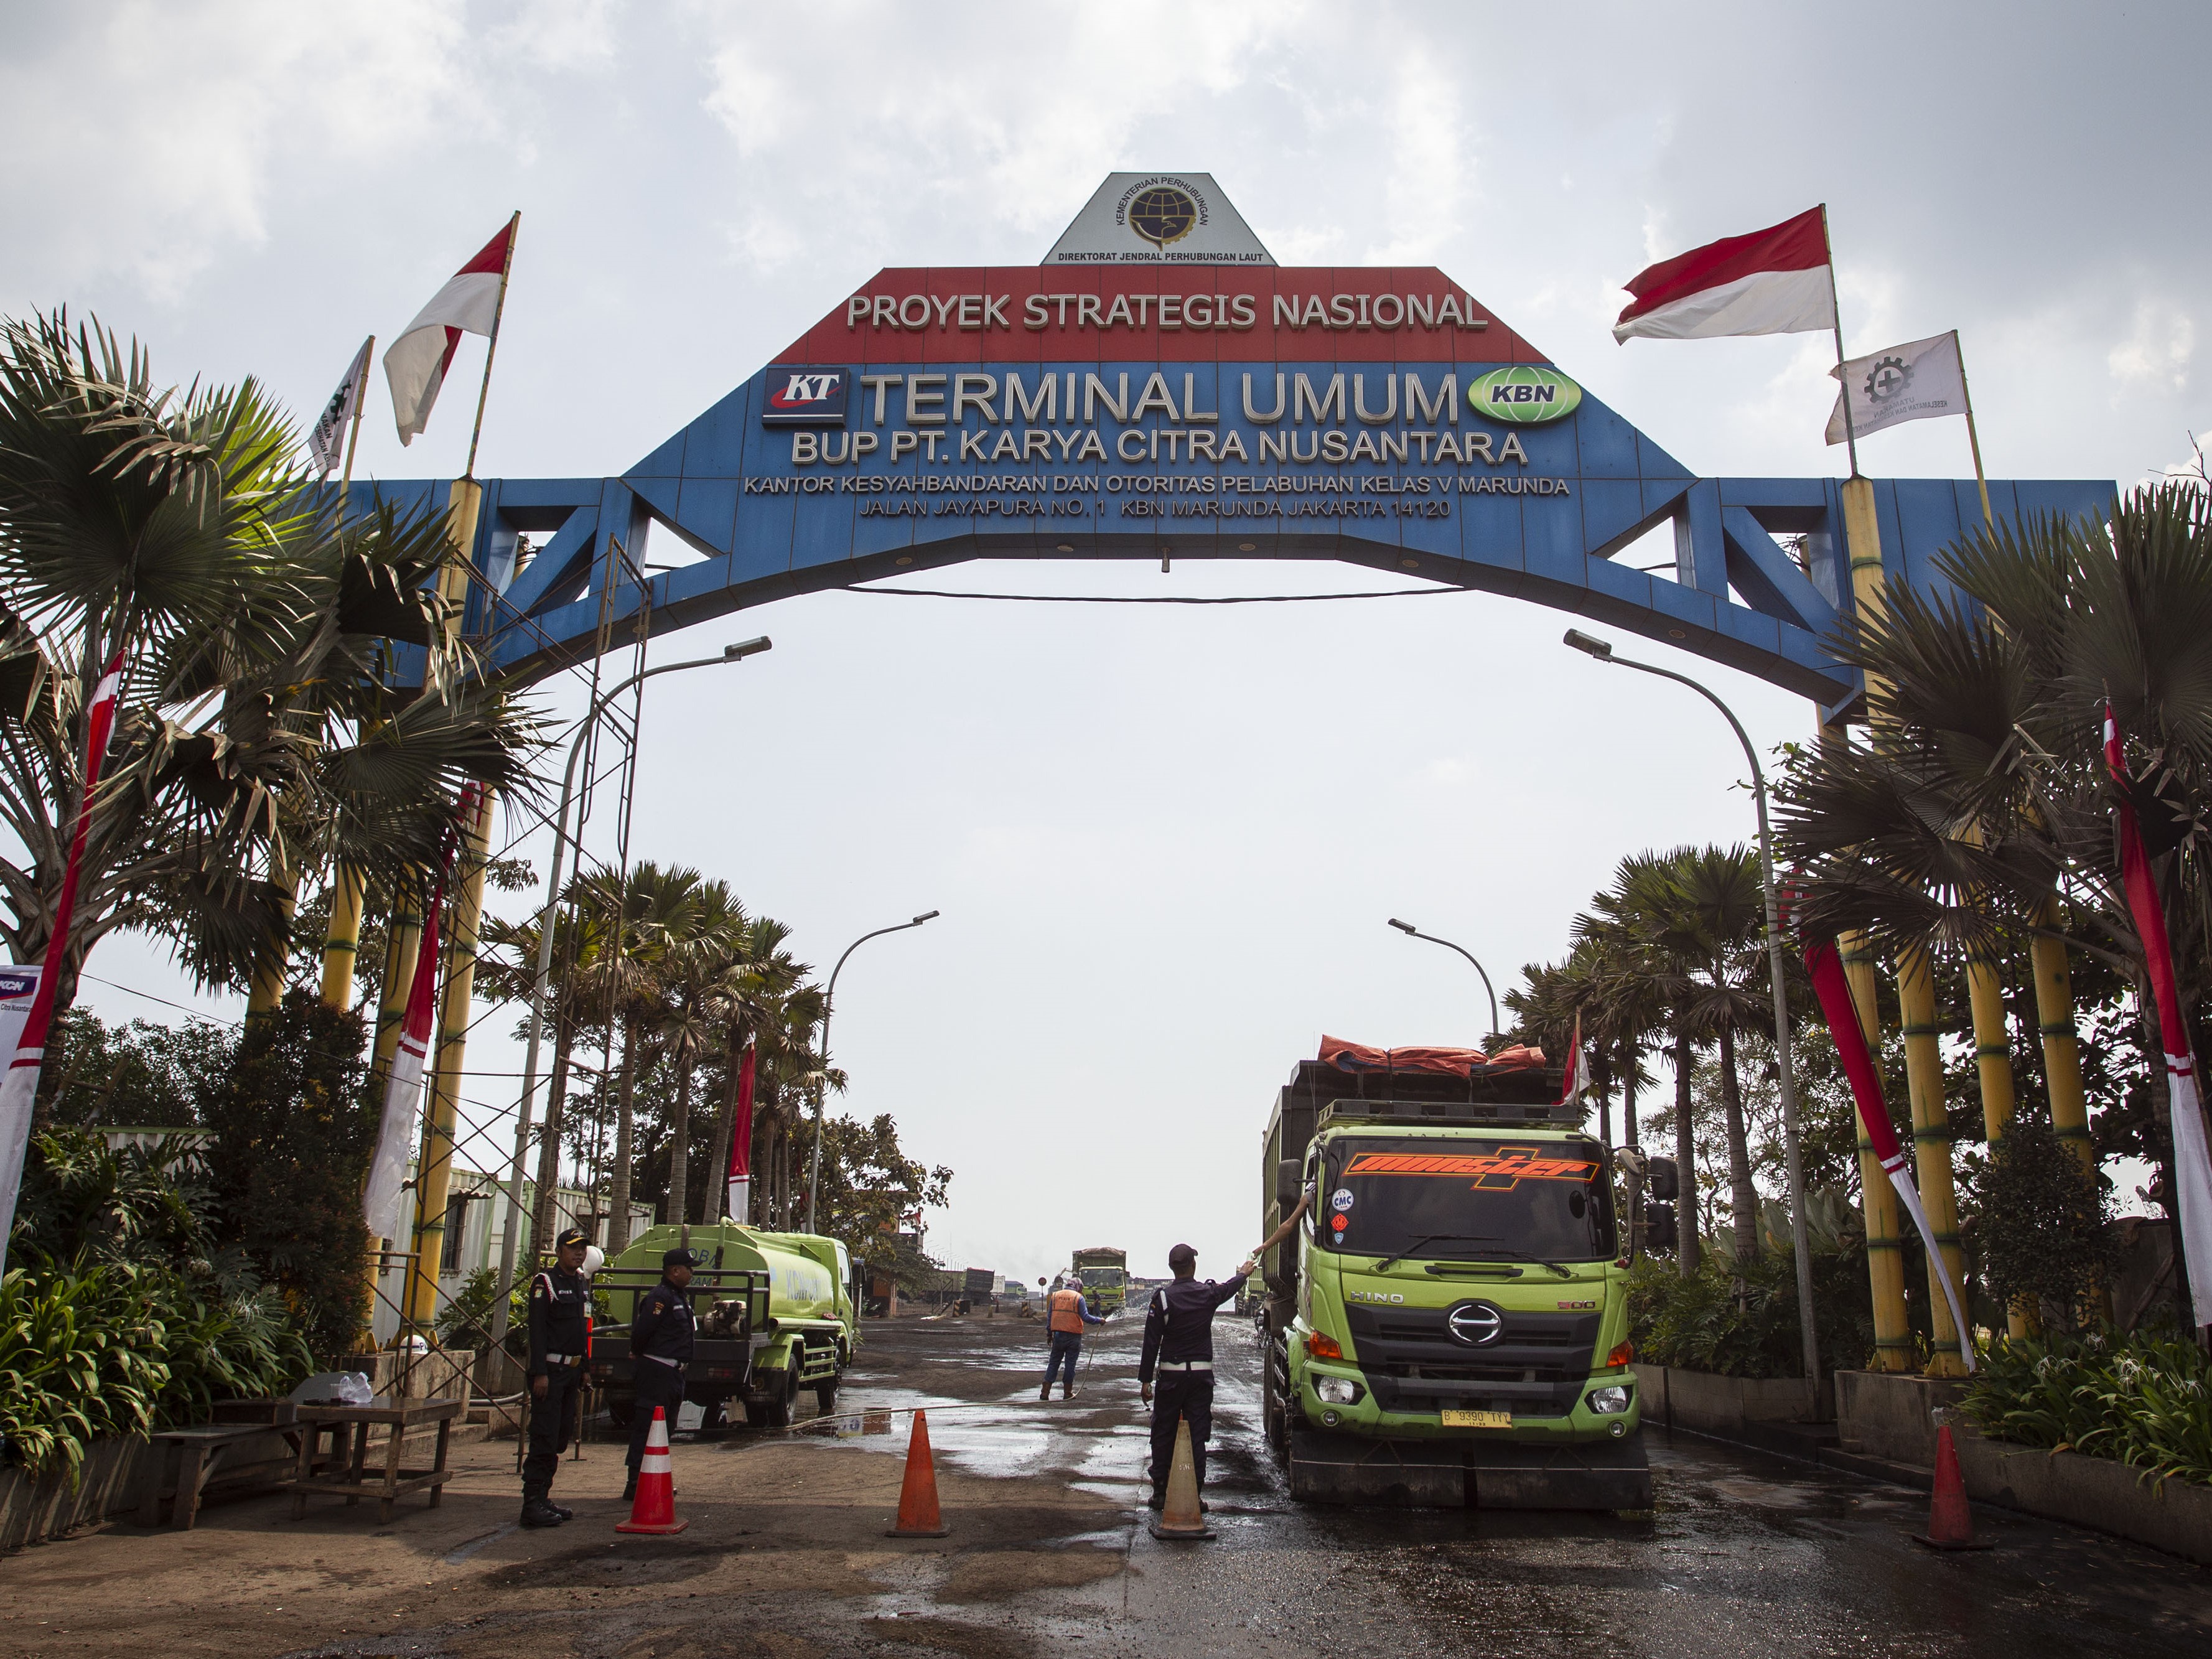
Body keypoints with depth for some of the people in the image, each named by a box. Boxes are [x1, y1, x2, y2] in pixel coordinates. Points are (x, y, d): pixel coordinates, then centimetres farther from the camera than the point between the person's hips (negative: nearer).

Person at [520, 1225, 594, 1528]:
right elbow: (537, 1330, -14)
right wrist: (540, 1374, -20)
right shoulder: (545, 1282, -7)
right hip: (550, 1371, -8)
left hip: (572, 1371, 8)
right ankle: (533, 1505, -6)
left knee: (561, 1438, 11)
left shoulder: (583, 1284, 15)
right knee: (544, 1439, -9)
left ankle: (542, 1498, 19)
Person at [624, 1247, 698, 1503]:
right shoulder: (660, 1297, -16)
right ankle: (635, 1486, -5)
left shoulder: (681, 1297, 16)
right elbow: (641, 1331, -21)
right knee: (646, 1428, -7)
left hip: (673, 1373, 10)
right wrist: (639, 1356, -5)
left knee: (665, 1429, 15)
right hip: (656, 1373, -10)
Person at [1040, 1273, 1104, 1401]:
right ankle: (1068, 1393, 10)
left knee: (1054, 1363, 10)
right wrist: (1099, 1321, 2)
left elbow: (1049, 1316, 9)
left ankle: (1045, 1392, 4)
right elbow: (1085, 1317, -10)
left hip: (1058, 1334, 3)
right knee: (1070, 1364, 6)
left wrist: (1049, 1332, 16)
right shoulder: (1078, 1297, -5)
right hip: (1074, 1336, -3)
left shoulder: (1055, 1296, 8)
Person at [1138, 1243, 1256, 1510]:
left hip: (1171, 1375, -1)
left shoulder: (1162, 1297, -9)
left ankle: (1160, 1493, 13)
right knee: (1197, 1436, 7)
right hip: (1201, 1374, 2)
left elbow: (1151, 1342, -8)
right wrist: (1244, 1273, 46)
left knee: (1163, 1435, 10)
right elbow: (1230, 1288, 24)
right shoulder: (1208, 1293, -1)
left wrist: (1145, 1380, -2)